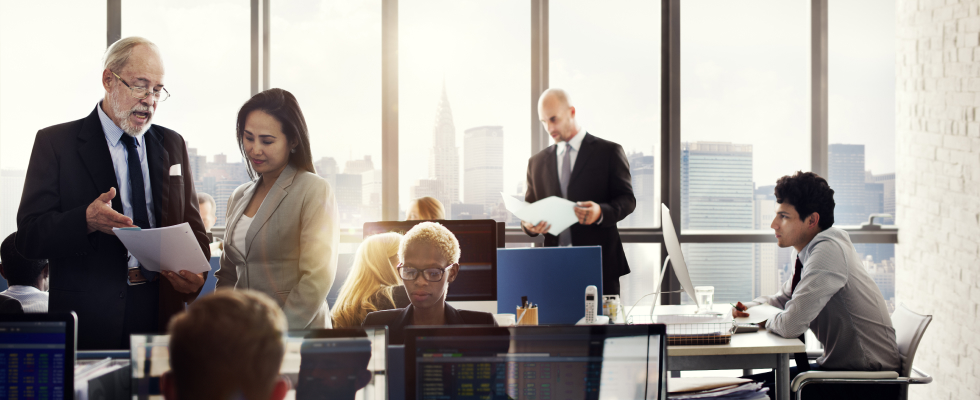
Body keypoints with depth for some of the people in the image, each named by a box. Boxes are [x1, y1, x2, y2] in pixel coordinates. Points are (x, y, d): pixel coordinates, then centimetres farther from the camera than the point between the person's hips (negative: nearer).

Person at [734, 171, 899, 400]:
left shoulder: (828, 251, -20)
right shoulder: (814, 250, 10)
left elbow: (791, 325, -27)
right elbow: (784, 297, 29)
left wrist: (766, 320, -5)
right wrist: (750, 308, 9)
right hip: (840, 365, 9)